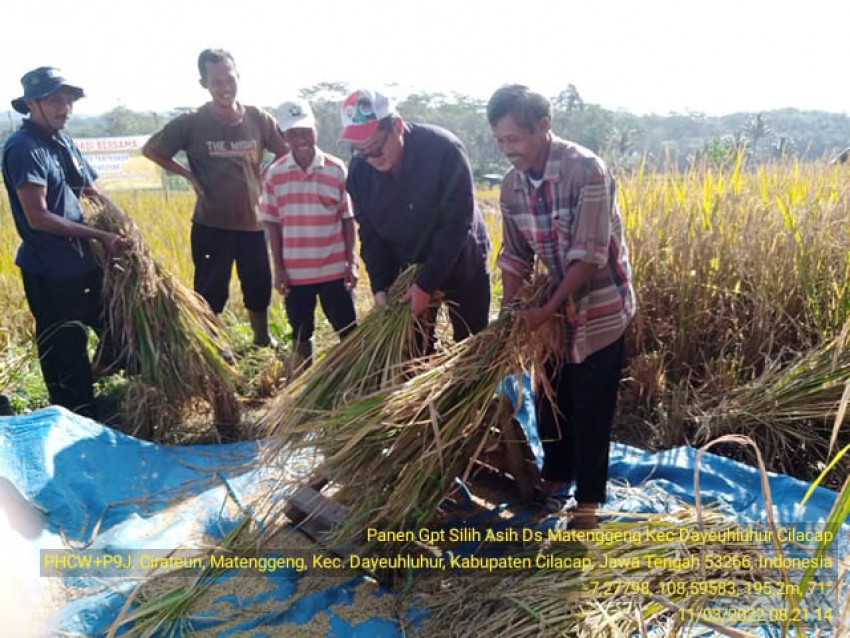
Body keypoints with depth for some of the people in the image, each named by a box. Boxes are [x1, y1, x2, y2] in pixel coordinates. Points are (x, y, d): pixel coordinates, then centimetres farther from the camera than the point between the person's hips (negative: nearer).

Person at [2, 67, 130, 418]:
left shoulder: (63, 139, 10)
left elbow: (92, 192, 19)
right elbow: (38, 218, -22)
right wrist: (100, 235, -21)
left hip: (83, 261, 9)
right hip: (49, 271, -9)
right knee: (65, 351, 2)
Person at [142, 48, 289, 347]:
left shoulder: (258, 119, -2)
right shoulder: (191, 123, -8)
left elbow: (286, 152, 11)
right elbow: (150, 150, 3)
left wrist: (265, 178, 0)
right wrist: (189, 174, -4)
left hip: (253, 221, 3)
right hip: (211, 224, -2)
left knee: (260, 286, 15)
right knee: (211, 290, 7)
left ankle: (263, 339, 36)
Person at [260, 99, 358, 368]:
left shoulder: (337, 169, -3)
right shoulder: (275, 174, -1)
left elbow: (348, 219, 0)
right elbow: (272, 225, 2)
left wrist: (351, 263, -4)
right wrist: (278, 269, -1)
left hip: (335, 269, -1)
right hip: (295, 272, 1)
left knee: (348, 330, 8)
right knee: (301, 333, 13)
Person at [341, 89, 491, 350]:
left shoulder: (444, 149, -28)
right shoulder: (359, 171, -12)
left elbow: (458, 223, -27)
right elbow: (370, 234, -3)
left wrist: (427, 284, -27)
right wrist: (380, 287, -14)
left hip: (461, 263, -3)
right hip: (408, 269, 4)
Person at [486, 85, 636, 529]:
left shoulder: (586, 170, -23)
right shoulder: (512, 184, -5)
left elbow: (590, 255, -24)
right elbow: (515, 255, 3)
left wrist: (546, 310, -23)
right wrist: (508, 312, -5)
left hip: (598, 306, -5)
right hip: (553, 306, 6)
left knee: (590, 407, 3)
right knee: (550, 397, 15)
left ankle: (588, 499, 20)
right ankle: (555, 475, 38)